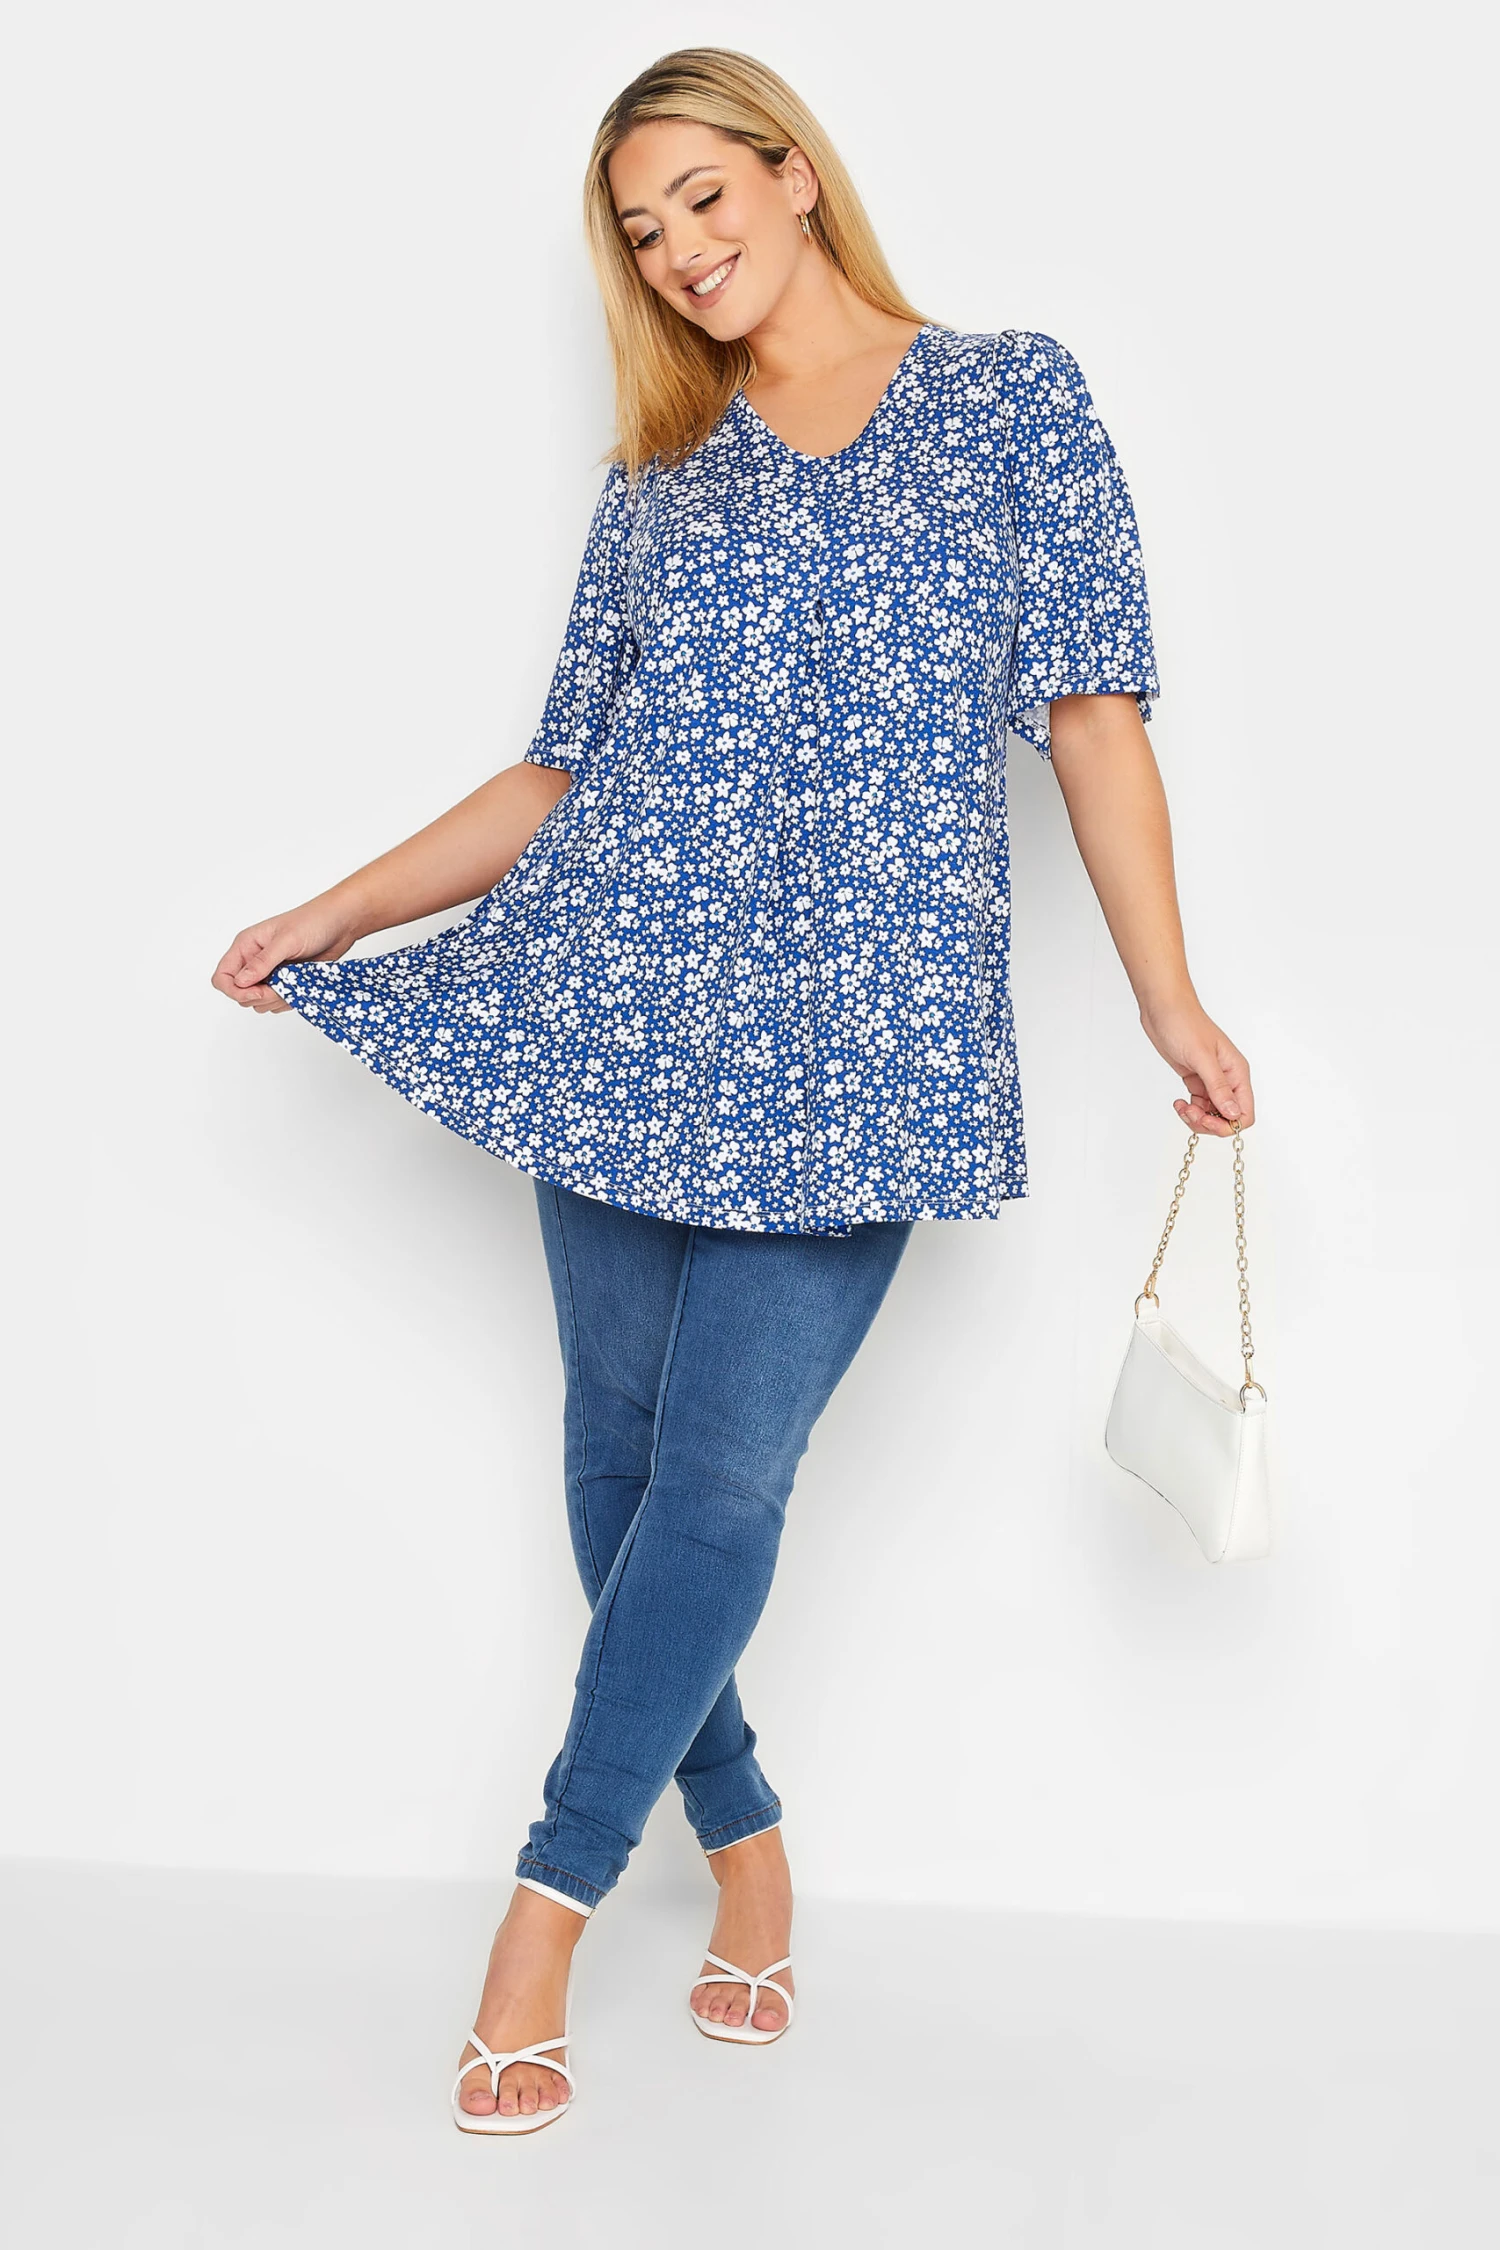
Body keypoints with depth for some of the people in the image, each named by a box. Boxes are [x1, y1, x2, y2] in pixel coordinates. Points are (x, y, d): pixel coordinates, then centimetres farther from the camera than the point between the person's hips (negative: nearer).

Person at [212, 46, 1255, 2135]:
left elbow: (1093, 713, 2)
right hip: (623, 1006, 4)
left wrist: (1172, 1000, -4)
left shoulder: (1015, 396, 8)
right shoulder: (658, 486, 16)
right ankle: (744, 1841, 23)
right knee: (623, 1449, 5)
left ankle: (549, 1904, 4)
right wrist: (339, 910, 10)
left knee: (722, 1478, -7)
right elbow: (559, 775, 16)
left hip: (854, 1032, -3)